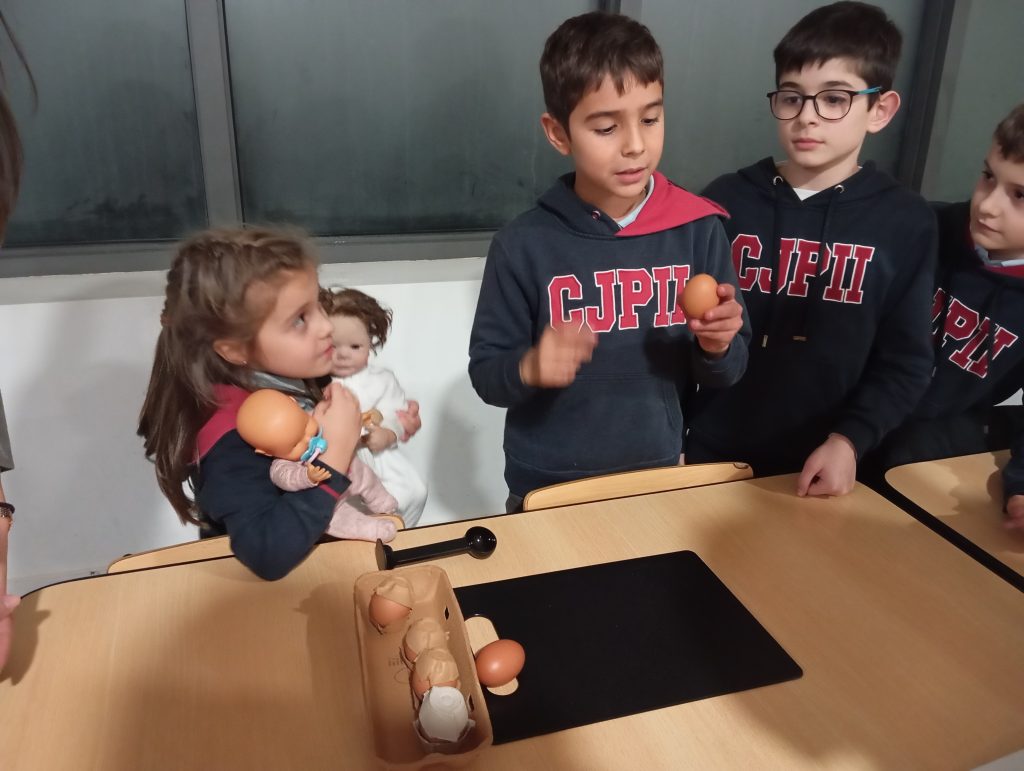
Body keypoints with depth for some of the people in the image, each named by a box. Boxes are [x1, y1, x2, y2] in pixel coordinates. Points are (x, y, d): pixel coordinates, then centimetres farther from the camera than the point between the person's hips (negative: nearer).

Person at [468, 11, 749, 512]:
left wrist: (716, 344, -22)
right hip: (548, 493, -2)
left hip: (658, 482, 2)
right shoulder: (523, 244, -14)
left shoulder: (699, 229, -9)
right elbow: (485, 374, -8)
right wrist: (529, 367, -28)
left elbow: (724, 373, 0)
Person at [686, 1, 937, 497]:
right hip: (713, 454, 1)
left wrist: (849, 440, -14)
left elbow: (905, 363, -2)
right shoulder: (727, 200, -3)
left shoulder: (906, 223, -4)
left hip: (822, 470, 0)